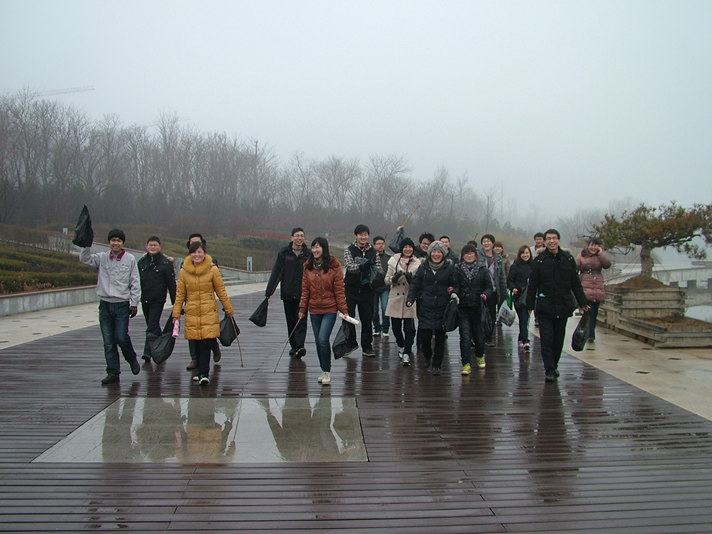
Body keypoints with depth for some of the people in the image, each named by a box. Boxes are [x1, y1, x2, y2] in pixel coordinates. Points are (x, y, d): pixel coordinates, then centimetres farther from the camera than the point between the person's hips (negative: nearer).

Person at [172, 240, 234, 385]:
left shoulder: (213, 270, -1)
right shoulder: (184, 272, 4)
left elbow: (221, 291, 6)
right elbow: (180, 294, 10)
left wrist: (229, 310, 9)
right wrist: (176, 314, 7)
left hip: (209, 313, -2)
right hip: (191, 313, 2)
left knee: (206, 344, -9)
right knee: (197, 345, 6)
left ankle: (204, 374, -7)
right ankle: (202, 372, 19)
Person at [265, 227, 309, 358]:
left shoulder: (308, 254, 1)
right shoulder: (284, 253, 1)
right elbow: (276, 273, 0)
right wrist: (268, 292, -2)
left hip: (303, 294, -1)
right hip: (287, 293, 1)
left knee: (301, 320, -9)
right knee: (291, 321, 10)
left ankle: (300, 346, -15)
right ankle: (293, 346, 21)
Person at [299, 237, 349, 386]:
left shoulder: (334, 267, -7)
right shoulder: (308, 267, 5)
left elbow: (339, 290, -7)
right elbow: (305, 290, 8)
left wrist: (344, 310, -9)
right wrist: (302, 309, 4)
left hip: (330, 309, -4)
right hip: (314, 310, 4)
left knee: (323, 339, -15)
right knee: (318, 341, 10)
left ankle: (327, 372, -1)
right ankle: (323, 371, 24)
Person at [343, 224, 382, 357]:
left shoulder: (373, 252, 6)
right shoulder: (349, 250, -2)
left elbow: (379, 270, 5)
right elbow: (350, 266, -17)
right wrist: (364, 266, -35)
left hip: (366, 290, 2)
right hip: (351, 290, -2)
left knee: (367, 319, 6)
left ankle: (367, 346, 15)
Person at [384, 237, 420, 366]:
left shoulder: (417, 263, 5)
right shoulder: (394, 261, 7)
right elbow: (387, 280, 6)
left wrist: (411, 279, -16)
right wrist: (395, 277, -15)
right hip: (395, 299, 1)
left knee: (409, 328, -7)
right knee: (396, 327, 7)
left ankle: (406, 354, -2)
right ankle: (401, 347, 32)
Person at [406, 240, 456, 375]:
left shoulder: (449, 268, 4)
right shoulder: (423, 268, 7)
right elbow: (414, 285, 7)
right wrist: (410, 299, -4)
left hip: (442, 308, 0)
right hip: (426, 307, 1)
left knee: (440, 336, 1)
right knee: (425, 335, -4)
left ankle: (436, 364, 15)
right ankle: (427, 357, 27)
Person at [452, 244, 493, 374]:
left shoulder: (482, 270, 8)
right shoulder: (457, 270, 5)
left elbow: (489, 287, 7)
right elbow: (455, 286, -2)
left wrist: (485, 294, -13)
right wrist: (455, 294, -23)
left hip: (478, 308, 1)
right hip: (463, 308, -1)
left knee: (479, 335, 9)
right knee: (465, 337, -7)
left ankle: (479, 356, 39)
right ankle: (466, 364, -1)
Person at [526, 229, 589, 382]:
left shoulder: (568, 259, 5)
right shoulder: (539, 261, -1)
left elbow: (576, 283, 11)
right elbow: (532, 285, 1)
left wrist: (582, 302, 9)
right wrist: (529, 305, 0)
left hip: (563, 306, 3)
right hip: (545, 307, -2)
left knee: (559, 338, 11)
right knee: (547, 339, -6)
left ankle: (554, 365, 27)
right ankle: (550, 370, -4)